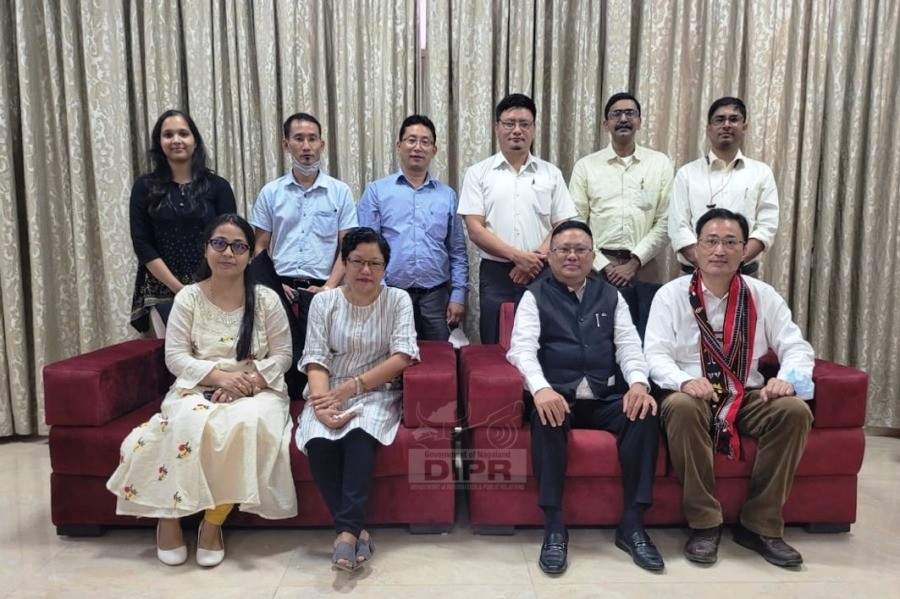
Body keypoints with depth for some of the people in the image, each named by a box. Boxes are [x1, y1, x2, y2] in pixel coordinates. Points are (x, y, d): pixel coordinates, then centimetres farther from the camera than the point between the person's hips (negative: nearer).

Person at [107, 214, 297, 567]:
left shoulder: (267, 299, 2)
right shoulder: (188, 298, 3)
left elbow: (282, 356, 2)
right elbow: (175, 357, -3)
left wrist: (249, 381, -16)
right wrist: (221, 377, -19)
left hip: (255, 391, 0)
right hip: (198, 390, 1)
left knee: (247, 422, -34)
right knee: (189, 424, -34)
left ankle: (214, 520, -18)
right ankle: (169, 515, -13)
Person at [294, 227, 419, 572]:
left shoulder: (398, 300, 2)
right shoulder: (323, 301, 5)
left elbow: (403, 356, -10)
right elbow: (315, 359, -3)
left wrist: (352, 386, -18)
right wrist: (322, 402, -22)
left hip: (377, 393, -1)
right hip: (329, 393, 2)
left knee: (359, 435, -32)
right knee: (317, 441, -28)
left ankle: (347, 530, -23)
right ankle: (355, 530, -18)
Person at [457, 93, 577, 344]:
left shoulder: (551, 174, 9)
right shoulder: (478, 173, 4)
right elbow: (475, 229, -4)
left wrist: (536, 258, -11)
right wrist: (518, 256, -14)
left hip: (541, 274, 2)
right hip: (496, 274, -1)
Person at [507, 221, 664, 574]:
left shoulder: (610, 296, 18)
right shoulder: (535, 296, 7)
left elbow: (628, 344, 8)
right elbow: (522, 348, -7)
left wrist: (639, 382, -15)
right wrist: (541, 388, -28)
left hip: (606, 397, 3)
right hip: (557, 396, -3)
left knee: (645, 414, -25)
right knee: (547, 417, -34)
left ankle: (632, 524, -13)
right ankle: (554, 526, -21)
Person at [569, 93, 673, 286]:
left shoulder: (661, 163, 6)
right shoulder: (585, 166, 4)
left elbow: (665, 222, 2)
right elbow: (575, 223, 0)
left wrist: (634, 262, -7)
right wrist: (604, 265, -7)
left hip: (642, 267, 1)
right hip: (597, 266, 0)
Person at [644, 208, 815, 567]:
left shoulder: (762, 296, 8)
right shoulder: (670, 295, -1)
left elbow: (795, 346, 5)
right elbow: (655, 354, -9)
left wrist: (787, 378, -18)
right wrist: (684, 381, -29)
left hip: (747, 397, 3)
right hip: (692, 395, -3)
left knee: (795, 410, -25)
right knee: (680, 407, -36)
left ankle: (761, 525, -11)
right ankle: (704, 524, -21)